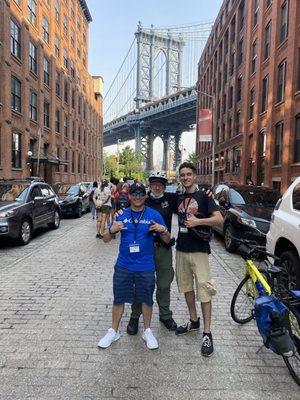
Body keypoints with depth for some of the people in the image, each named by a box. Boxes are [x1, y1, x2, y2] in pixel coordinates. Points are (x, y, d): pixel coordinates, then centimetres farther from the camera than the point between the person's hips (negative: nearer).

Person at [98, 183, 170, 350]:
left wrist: (163, 230, -22)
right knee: (119, 299, 11)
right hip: (123, 266, 1)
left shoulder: (154, 215, -4)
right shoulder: (121, 215, 0)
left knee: (146, 299, 12)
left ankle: (147, 331, 33)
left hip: (146, 267, -1)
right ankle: (113, 331, 32)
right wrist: (112, 230, -19)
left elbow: (167, 240, 0)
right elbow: (106, 239, 3)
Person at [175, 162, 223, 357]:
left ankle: (207, 334, 2)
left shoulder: (204, 195, -5)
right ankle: (194, 321, 31)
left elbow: (219, 218, -13)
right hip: (181, 249, 6)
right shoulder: (180, 198, 12)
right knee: (186, 286, 14)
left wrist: (198, 221, -25)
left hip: (199, 249, -6)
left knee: (204, 289, -6)